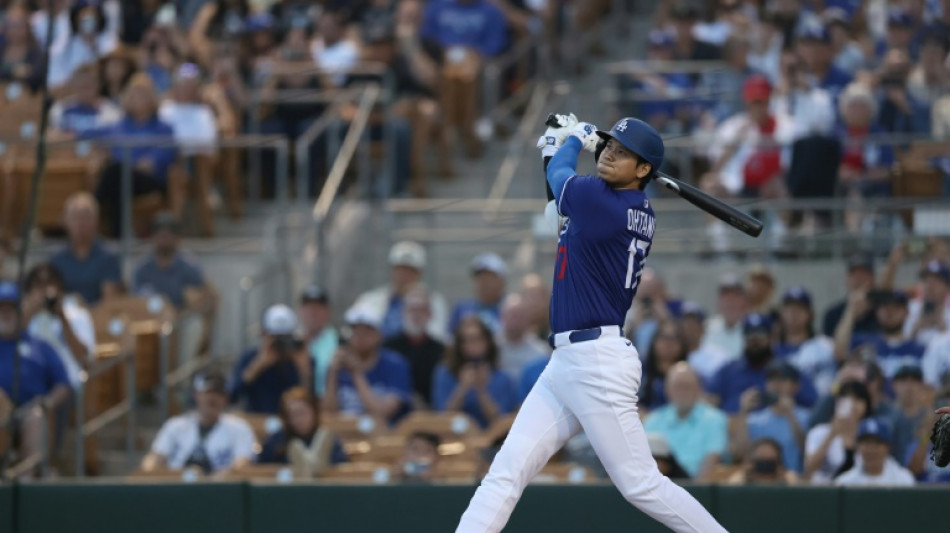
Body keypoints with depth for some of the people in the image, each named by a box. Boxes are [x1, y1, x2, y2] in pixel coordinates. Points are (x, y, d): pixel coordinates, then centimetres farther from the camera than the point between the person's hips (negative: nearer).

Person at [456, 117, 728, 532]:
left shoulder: (596, 200, -14)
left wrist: (573, 141, 26)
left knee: (641, 484, -6)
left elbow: (558, 174, 8)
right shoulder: (640, 214, 12)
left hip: (597, 363, -10)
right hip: (566, 361, 10)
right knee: (506, 471, 2)